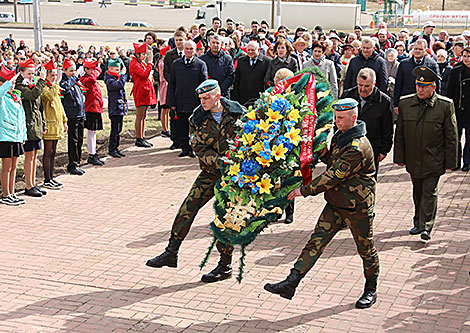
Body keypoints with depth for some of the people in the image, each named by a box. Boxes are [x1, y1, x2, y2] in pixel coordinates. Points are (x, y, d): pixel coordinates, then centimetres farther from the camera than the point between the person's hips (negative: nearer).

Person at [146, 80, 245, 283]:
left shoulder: (236, 112, -7)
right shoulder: (198, 118, -3)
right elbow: (199, 148, -8)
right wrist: (219, 162, -23)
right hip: (211, 172, 3)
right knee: (188, 207, -3)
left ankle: (225, 265, 9)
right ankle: (171, 253, 9)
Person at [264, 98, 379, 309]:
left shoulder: (358, 148, -25)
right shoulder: (340, 136, 7)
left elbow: (333, 177, -26)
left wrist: (304, 190, -22)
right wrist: (322, 152, -1)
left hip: (357, 207, -8)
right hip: (335, 204, 8)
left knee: (365, 248, 10)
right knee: (316, 241, 0)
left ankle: (371, 290, 29)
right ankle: (291, 283, -5)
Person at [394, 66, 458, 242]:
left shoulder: (445, 106, -7)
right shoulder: (405, 103, 1)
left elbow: (451, 136, -3)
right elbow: (399, 133, 6)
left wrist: (450, 161, -3)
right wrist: (399, 157, 5)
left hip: (434, 160, -3)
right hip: (413, 159, 4)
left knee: (429, 192, -5)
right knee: (418, 192, 16)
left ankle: (426, 227, -4)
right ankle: (418, 223, 29)